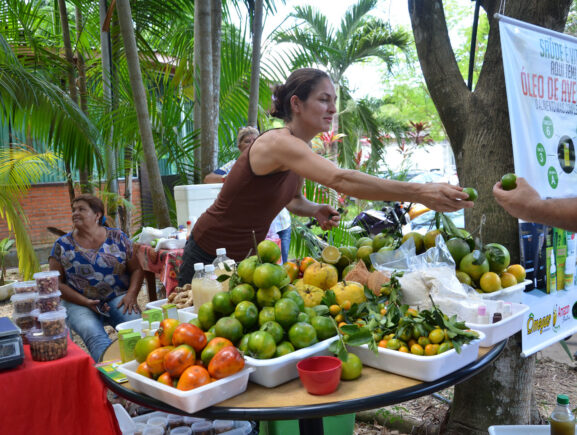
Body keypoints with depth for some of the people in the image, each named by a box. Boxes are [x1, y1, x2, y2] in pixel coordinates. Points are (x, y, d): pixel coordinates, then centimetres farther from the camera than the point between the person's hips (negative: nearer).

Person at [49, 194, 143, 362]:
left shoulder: (118, 238, 10)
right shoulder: (62, 245, 9)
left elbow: (137, 270, 11)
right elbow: (57, 283, 5)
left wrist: (131, 295, -9)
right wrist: (86, 302, -10)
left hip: (117, 298, 1)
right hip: (79, 303, -1)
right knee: (93, 333, -33)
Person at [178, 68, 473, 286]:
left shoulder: (299, 150, -1)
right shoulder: (279, 143, -29)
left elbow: (293, 199, 15)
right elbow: (341, 179, -44)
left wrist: (316, 211, -9)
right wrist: (418, 192, -49)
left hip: (248, 255, 8)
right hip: (210, 257, -8)